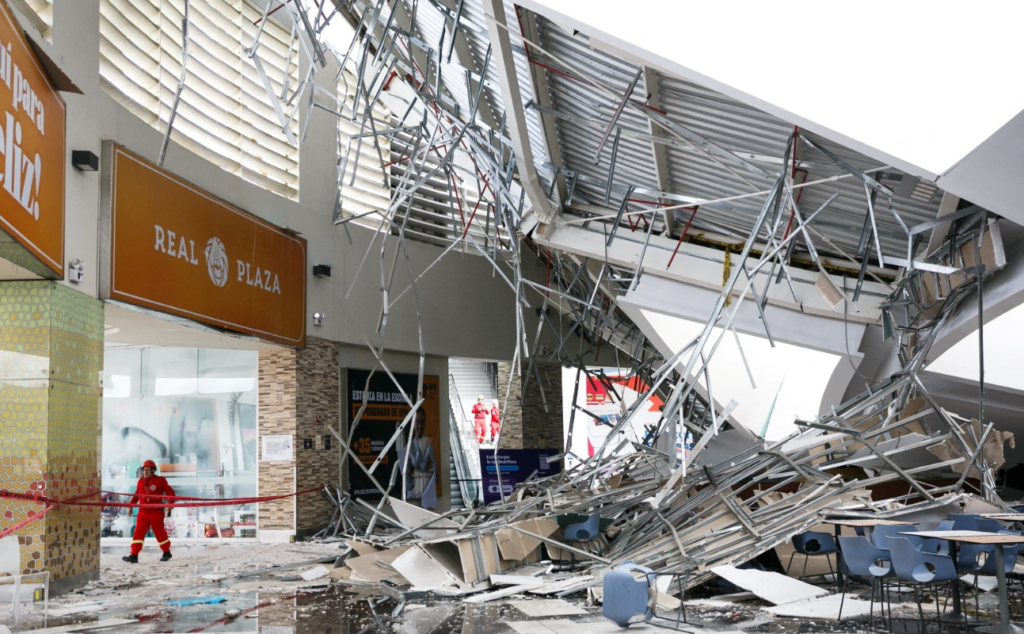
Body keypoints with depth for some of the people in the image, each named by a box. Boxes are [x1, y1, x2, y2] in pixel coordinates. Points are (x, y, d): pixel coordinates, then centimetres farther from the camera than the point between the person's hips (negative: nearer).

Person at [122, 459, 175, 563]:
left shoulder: (160, 480, -4)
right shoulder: (140, 481, 8)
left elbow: (170, 492, -4)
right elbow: (136, 495, 18)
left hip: (156, 513, -3)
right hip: (143, 512, 3)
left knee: (160, 533, 6)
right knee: (138, 533, -8)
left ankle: (167, 552, 25)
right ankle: (134, 556, -10)